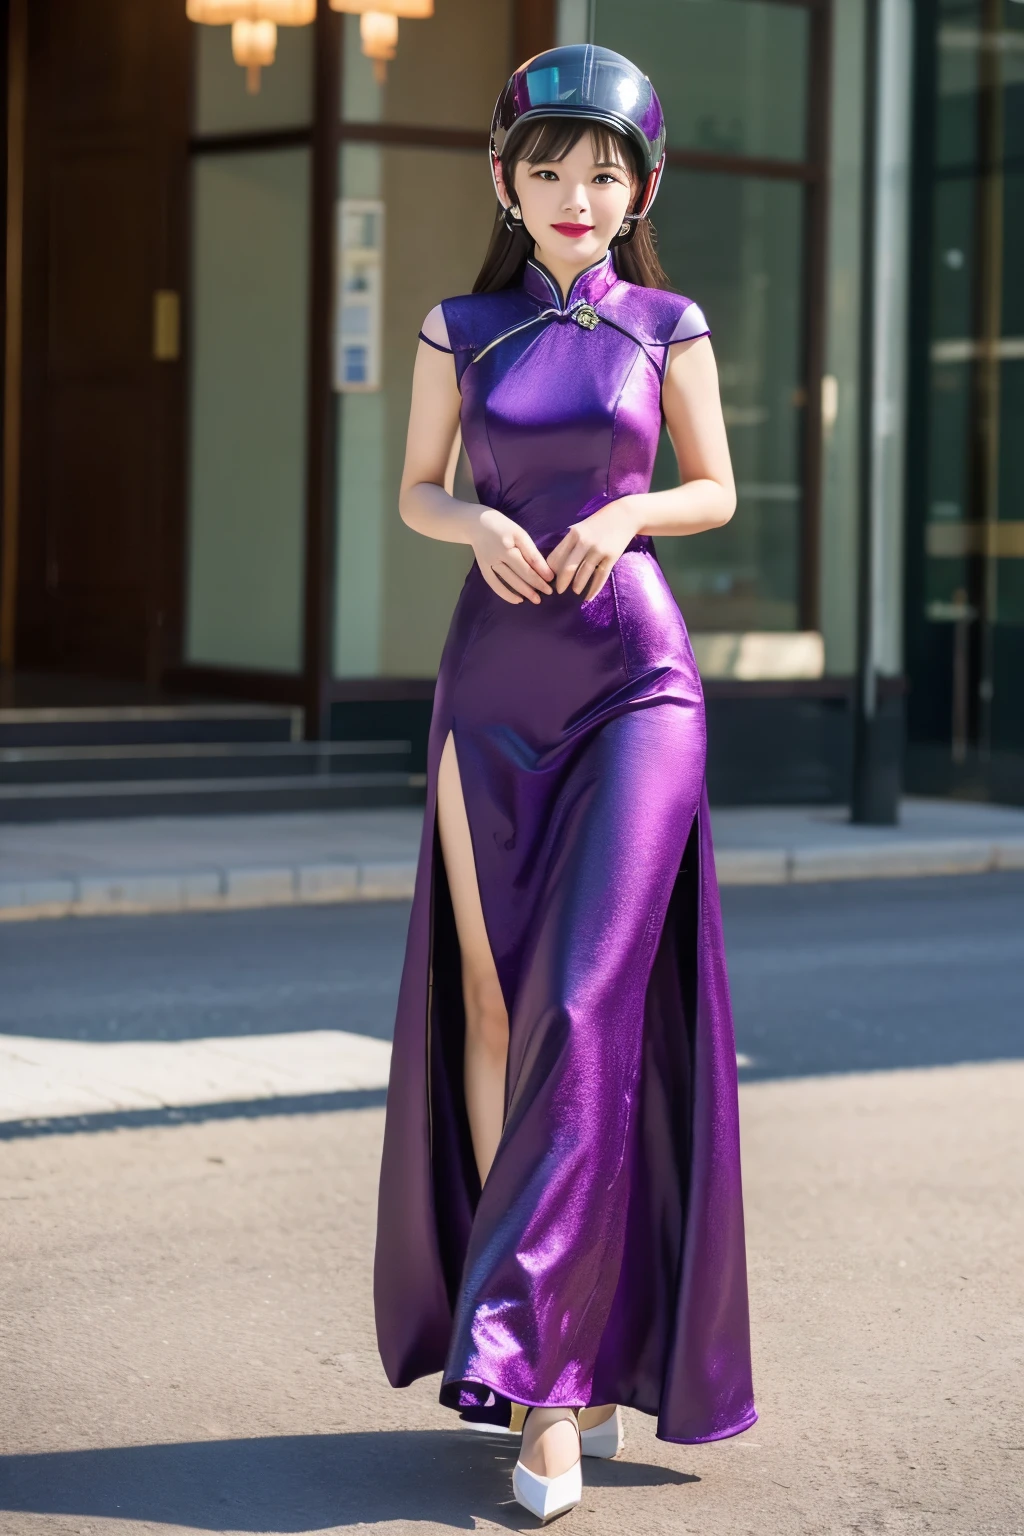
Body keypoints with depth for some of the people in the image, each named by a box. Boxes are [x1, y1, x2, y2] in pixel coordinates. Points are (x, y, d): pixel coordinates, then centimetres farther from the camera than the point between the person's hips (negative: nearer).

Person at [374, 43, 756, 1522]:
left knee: (592, 1003, -12)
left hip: (636, 674, -2)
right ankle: (557, 1354, 11)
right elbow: (417, 492, 14)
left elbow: (716, 490, 10)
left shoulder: (667, 327, 4)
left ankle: (544, 1366, -10)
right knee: (492, 997, 1)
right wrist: (482, 526, -8)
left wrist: (625, 513, -10)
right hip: (495, 676, 3)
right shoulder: (461, 330, 7)